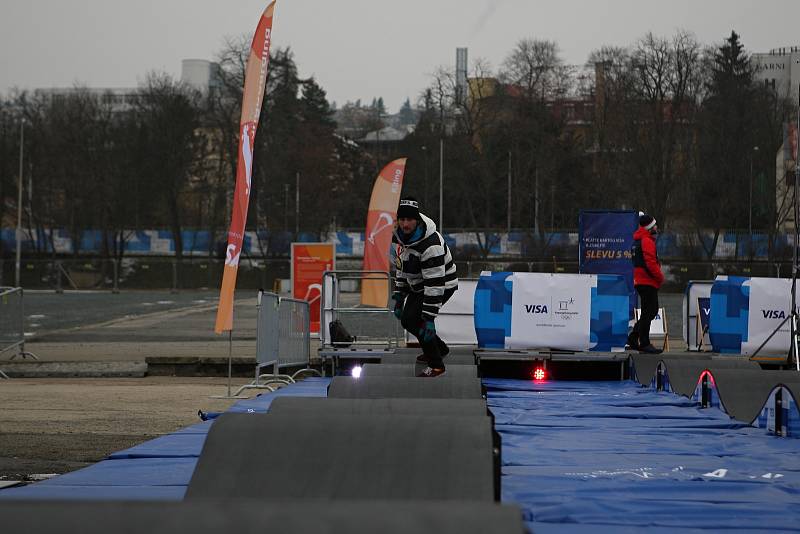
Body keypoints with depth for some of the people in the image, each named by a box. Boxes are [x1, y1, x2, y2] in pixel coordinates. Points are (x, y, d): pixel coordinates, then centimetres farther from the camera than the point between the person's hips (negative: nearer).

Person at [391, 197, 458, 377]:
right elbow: (402, 266, 11)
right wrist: (399, 295, 10)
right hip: (418, 286, 9)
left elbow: (435, 282, -34)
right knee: (405, 317, 17)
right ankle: (439, 348, 39)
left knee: (412, 320, -22)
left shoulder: (430, 244, -34)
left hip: (443, 285, -9)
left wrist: (429, 317, -35)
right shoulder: (402, 235, -6)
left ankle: (436, 365, -12)